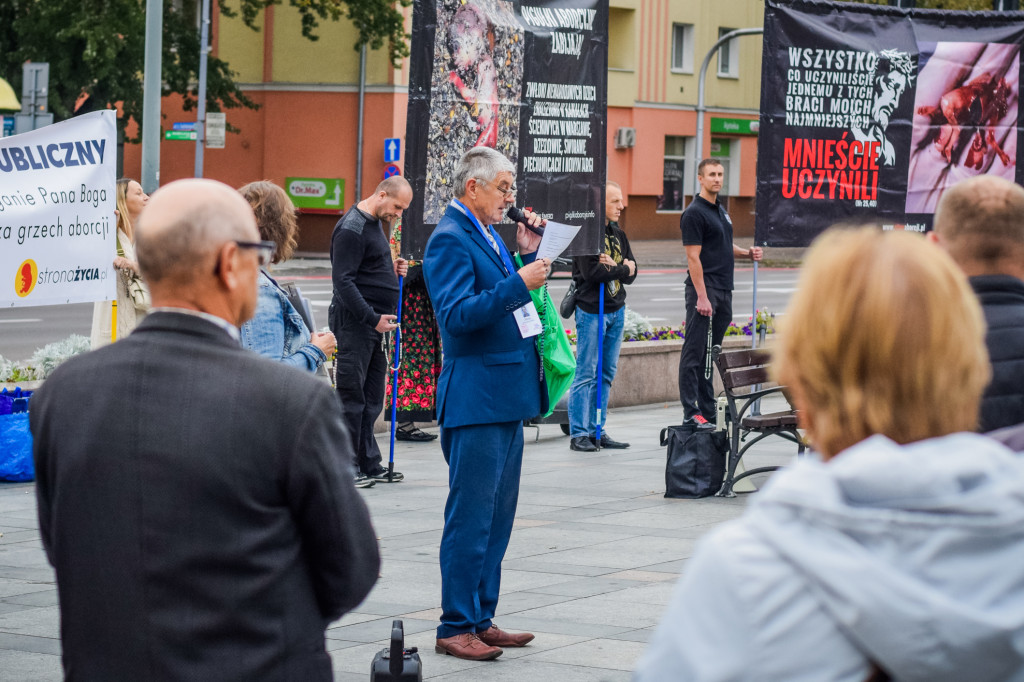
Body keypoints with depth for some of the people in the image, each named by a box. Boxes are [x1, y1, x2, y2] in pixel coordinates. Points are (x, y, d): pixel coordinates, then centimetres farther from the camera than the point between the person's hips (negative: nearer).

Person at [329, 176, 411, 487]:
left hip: (375, 323, 10)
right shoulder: (351, 228, -14)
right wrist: (373, 319, -21)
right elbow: (343, 281, -19)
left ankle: (369, 465, 16)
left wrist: (392, 271, 8)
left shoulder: (375, 223, 16)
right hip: (354, 321, -10)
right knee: (351, 397, -6)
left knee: (372, 398, 11)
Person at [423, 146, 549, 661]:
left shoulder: (488, 235, 16)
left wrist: (527, 256, 10)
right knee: (470, 517, -5)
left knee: (497, 517, 14)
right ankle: (455, 628, 0)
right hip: (476, 400, -10)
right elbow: (457, 315, -22)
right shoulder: (450, 238, -12)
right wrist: (517, 284, -26)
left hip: (507, 397, 10)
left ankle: (481, 619, 21)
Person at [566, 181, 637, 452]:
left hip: (616, 310, 8)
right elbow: (592, 272, -20)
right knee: (586, 374, -6)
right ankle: (579, 434, -2)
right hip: (591, 310, -8)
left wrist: (612, 266, -12)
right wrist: (622, 269, -6)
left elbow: (631, 271, 8)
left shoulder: (618, 234, 15)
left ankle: (597, 430, 13)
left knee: (606, 374, 9)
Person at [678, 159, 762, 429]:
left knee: (710, 355, 12)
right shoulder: (694, 213, -11)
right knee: (695, 353, -7)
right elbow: (693, 257, -16)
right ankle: (691, 412, -8)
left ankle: (707, 409, 15)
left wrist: (747, 253, 9)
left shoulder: (720, 210, 17)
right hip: (703, 290, -9)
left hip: (723, 291, 9)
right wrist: (702, 296, -21)